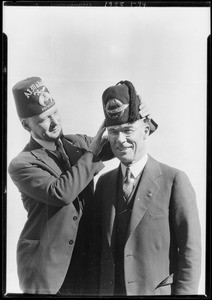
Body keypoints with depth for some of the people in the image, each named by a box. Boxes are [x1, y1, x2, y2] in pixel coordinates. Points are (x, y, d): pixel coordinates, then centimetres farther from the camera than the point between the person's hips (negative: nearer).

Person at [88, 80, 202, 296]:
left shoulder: (174, 180, -13)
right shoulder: (104, 182, 2)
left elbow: (190, 251, -11)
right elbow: (97, 247, 7)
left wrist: (183, 292, -14)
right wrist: (93, 291, 4)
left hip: (158, 290, -3)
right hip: (108, 290, 4)